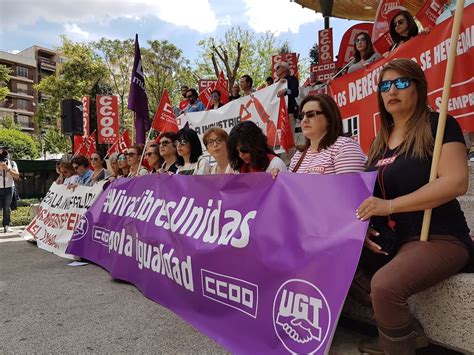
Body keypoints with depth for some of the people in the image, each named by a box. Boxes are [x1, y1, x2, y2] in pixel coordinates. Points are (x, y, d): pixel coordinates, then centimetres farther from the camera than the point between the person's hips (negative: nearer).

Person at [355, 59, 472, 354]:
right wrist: (362, 224, -5)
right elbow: (370, 191, 16)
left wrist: (390, 206, -22)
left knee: (384, 285, -32)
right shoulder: (380, 141, 14)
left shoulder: (439, 125, -5)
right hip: (389, 239, 8)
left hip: (437, 237, -7)